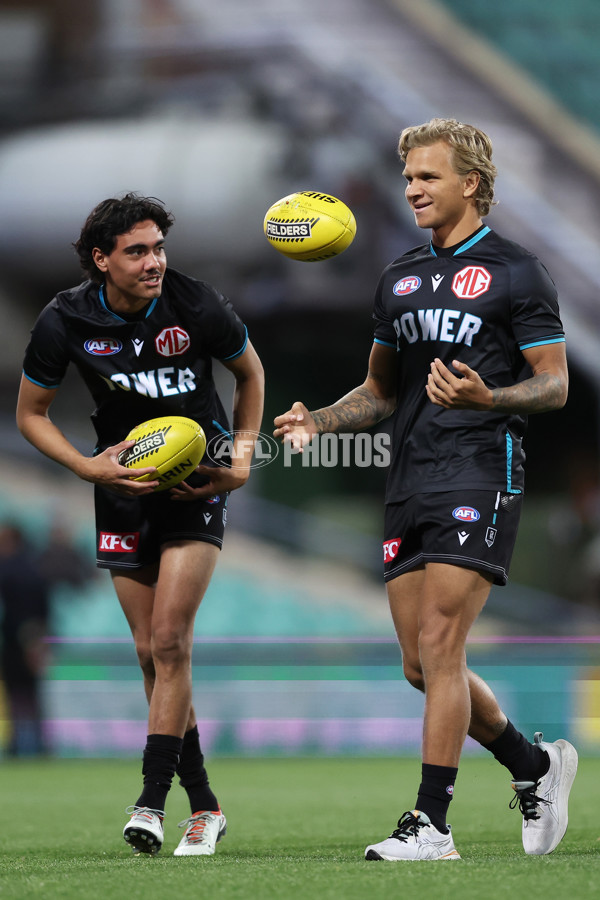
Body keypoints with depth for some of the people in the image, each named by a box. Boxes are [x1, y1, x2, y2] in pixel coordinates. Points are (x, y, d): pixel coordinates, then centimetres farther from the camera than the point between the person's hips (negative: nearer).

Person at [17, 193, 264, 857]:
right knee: (151, 652, 3)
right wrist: (91, 468, -13)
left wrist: (242, 459, -3)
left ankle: (152, 800, -13)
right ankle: (203, 805, 14)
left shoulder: (198, 306, -15)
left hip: (195, 481, -2)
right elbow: (30, 413, 1)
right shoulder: (65, 322, -12)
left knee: (169, 639, -15)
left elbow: (250, 372, 5)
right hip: (124, 482, 2)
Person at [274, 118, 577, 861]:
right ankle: (535, 764, 27)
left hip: (480, 473, -7)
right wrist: (318, 422, 6)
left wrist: (486, 398, -23)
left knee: (438, 648, -14)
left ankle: (431, 822, -10)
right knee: (422, 665, 6)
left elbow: (555, 385, -4)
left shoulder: (516, 273, -2)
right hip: (408, 483, 7)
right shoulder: (399, 279, 17)